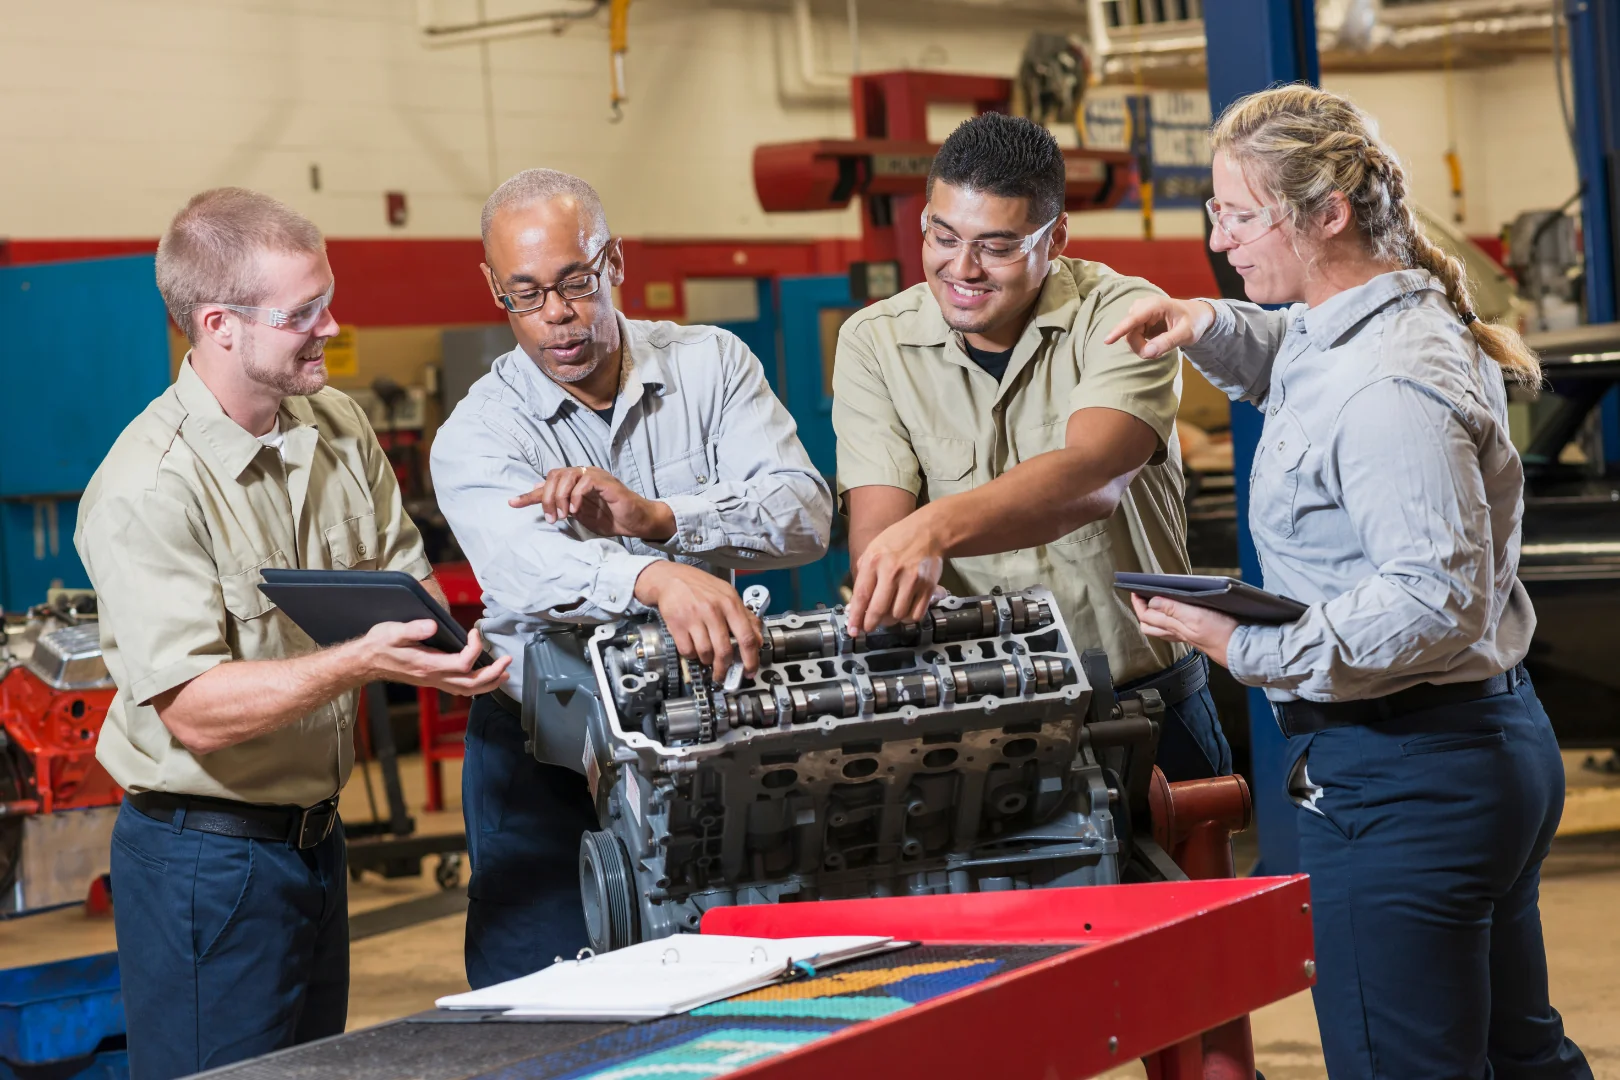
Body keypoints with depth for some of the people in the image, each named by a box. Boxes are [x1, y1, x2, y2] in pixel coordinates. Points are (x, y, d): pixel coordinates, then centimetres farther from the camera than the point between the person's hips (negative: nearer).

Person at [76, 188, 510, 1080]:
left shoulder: (339, 427, 5)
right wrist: (360, 662, -36)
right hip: (205, 855, -8)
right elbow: (194, 712, -25)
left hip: (317, 833, 8)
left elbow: (404, 575, 14)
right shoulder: (147, 490, -21)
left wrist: (438, 649, -9)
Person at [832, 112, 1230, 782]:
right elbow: (876, 526, -6)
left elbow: (1091, 480, -23)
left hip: (1144, 702, -2)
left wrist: (935, 526, -39)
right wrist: (904, 578, -29)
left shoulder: (1123, 316, -5)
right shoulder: (874, 342, 3)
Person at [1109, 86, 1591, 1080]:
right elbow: (1297, 367, 35)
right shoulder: (1375, 326, 11)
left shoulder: (1390, 390, -22)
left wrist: (1255, 648, -26)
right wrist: (1213, 329, 14)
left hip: (1401, 775, -11)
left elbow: (1437, 601, -27)